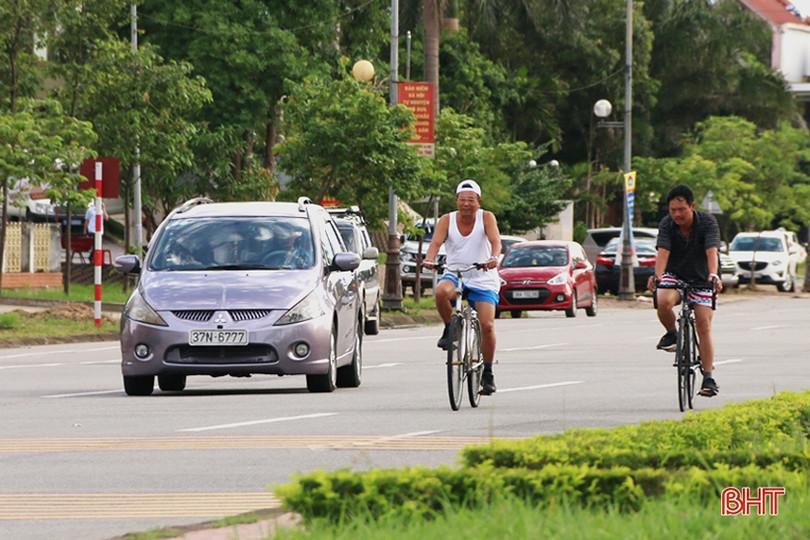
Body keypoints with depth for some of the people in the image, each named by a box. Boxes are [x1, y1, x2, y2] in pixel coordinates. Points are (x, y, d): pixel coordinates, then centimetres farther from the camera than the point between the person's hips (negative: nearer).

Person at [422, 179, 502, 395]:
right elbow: (436, 242, -17)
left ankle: (487, 373, 3)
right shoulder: (447, 220, -3)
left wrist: (494, 258, -43)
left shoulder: (486, 218, -5)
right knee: (441, 292, -35)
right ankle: (449, 329, -7)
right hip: (454, 275, 1)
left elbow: (495, 240, -21)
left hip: (483, 280, -1)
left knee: (487, 325, -14)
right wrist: (429, 259, -39)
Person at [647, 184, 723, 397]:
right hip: (675, 275, 1)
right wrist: (657, 275, -47)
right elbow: (663, 252, -28)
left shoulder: (707, 222, -20)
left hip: (702, 278, -1)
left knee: (704, 324, -9)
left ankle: (709, 377, -5)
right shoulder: (666, 225, -15)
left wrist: (713, 275, -51)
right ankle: (672, 334, -1)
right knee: (663, 301, -31)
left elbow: (712, 251, -33)